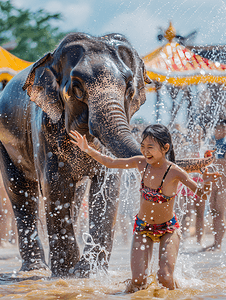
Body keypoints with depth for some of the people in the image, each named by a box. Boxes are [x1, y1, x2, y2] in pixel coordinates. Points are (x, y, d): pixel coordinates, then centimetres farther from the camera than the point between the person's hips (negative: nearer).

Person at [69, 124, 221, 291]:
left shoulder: (174, 172, -20)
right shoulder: (141, 163, -10)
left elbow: (201, 194, -20)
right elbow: (110, 162, 4)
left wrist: (206, 184, -42)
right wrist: (87, 149, -4)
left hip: (168, 229, -2)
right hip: (143, 227, 3)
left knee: (165, 277, -17)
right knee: (138, 280, -10)